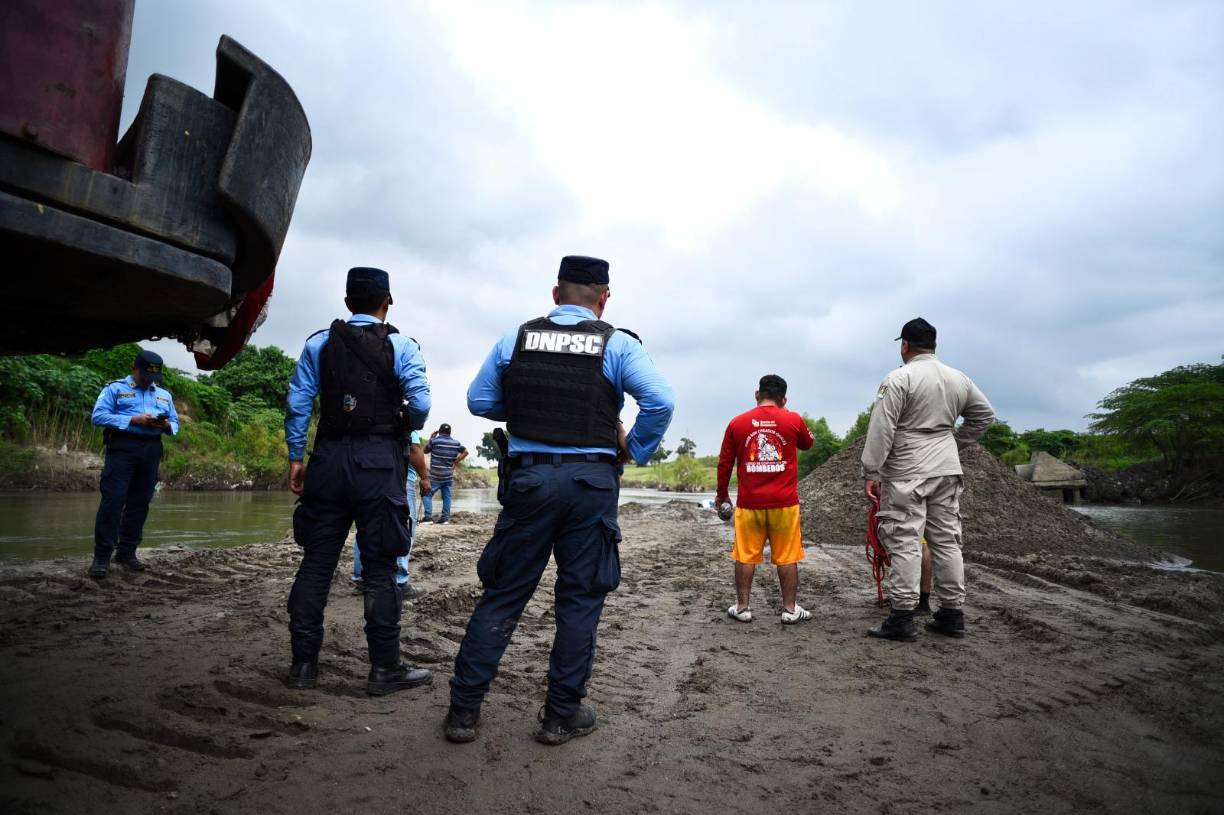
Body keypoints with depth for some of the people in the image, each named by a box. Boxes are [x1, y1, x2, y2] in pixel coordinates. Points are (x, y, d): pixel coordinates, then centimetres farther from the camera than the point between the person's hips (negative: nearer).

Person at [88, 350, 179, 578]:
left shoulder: (164, 395, 22)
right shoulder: (115, 388, 6)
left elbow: (175, 423, 21)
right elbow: (99, 415, -6)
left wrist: (166, 426, -3)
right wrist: (133, 419, -15)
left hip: (152, 450, 5)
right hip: (123, 447, -5)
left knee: (140, 502, 6)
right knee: (113, 499, -11)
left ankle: (127, 551, 13)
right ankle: (102, 556, -9)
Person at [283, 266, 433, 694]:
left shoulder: (319, 343, 9)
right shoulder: (401, 346, 0)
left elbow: (298, 403, 4)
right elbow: (420, 403, -9)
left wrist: (296, 457, 9)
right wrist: (408, 426, 12)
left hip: (329, 457, 3)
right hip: (380, 459, -3)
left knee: (316, 562, 10)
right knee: (379, 567, 2)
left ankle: (303, 663, 16)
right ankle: (384, 668, 7)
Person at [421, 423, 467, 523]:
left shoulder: (434, 440, -7)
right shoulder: (456, 443, 5)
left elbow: (425, 450, 6)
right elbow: (465, 452, 10)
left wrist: (430, 438, 12)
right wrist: (455, 462, 8)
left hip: (435, 476, -4)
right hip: (449, 475, 4)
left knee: (427, 494, 0)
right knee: (446, 496, 10)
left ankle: (428, 517, -11)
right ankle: (445, 518, 8)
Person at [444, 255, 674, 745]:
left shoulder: (517, 338, 4)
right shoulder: (618, 344, -2)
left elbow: (478, 400, 7)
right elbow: (661, 402, -13)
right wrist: (635, 451, 0)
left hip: (529, 477, 2)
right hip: (592, 480, -1)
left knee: (503, 593, 10)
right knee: (580, 599, 10)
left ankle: (464, 709, 16)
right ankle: (562, 716, 18)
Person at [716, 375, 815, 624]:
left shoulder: (737, 423, 1)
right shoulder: (793, 420, -1)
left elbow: (725, 462, 6)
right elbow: (807, 443, 20)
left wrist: (722, 493, 19)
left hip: (749, 502, 1)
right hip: (784, 503, 0)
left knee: (746, 556, 9)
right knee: (787, 557, 9)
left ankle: (742, 607, 15)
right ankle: (790, 609, 15)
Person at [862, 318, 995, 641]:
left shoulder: (899, 379, -11)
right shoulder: (958, 379, 10)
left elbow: (881, 430, -15)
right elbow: (984, 414, 22)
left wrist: (870, 473, -11)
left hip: (906, 474, -6)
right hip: (947, 469, 7)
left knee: (904, 542, -4)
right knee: (947, 540, 12)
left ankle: (902, 617, -3)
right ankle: (952, 614, 19)